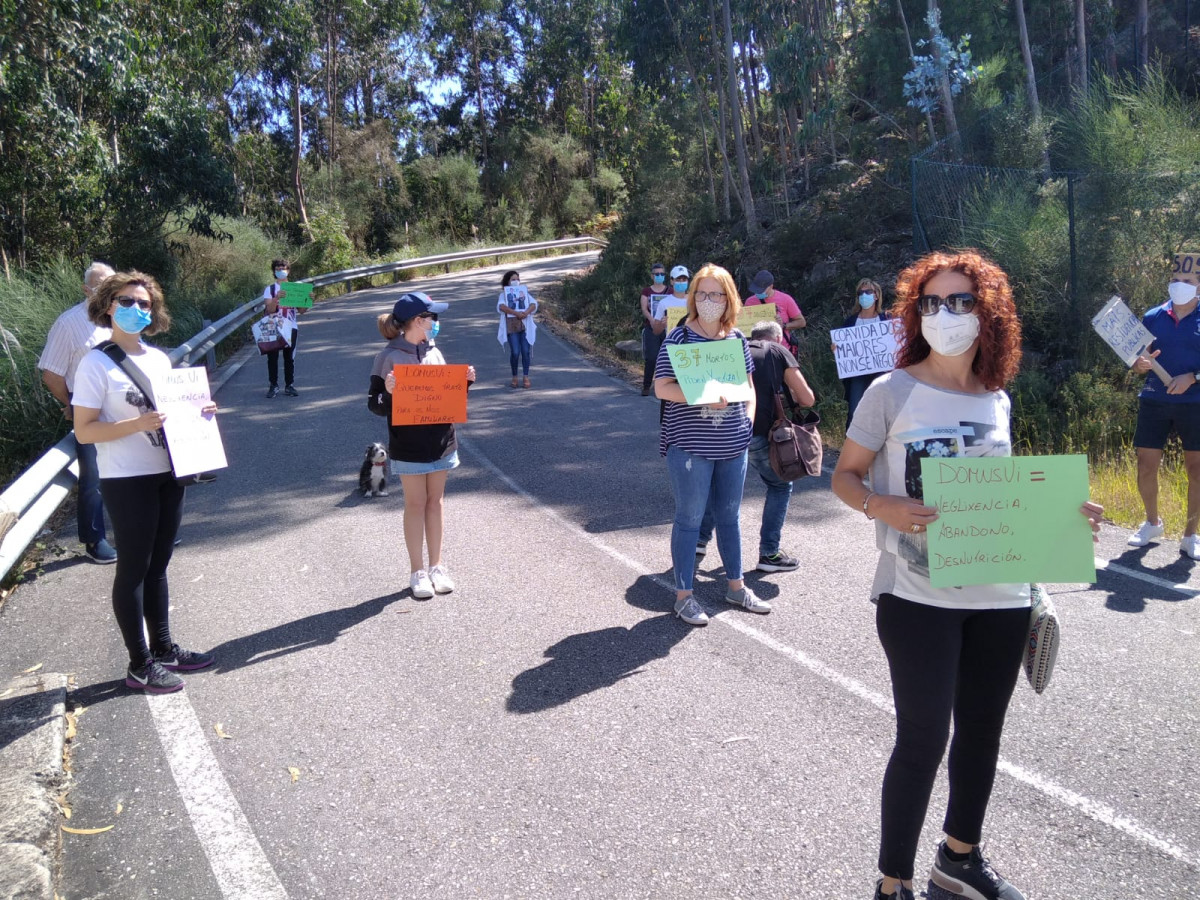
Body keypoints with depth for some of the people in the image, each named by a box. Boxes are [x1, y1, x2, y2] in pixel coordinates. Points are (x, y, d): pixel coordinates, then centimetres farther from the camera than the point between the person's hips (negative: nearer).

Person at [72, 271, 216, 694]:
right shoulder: (96, 364, -10)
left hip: (167, 475, 7)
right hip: (127, 482, -7)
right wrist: (137, 424, -25)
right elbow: (84, 431, -14)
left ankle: (163, 648, 28)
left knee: (158, 565, 16)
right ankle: (140, 665, 14)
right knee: (134, 569, 3)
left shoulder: (160, 358, 10)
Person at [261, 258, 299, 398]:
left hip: (291, 328, 1)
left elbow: (301, 309, 2)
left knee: (290, 357, 4)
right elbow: (269, 309, -10)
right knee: (272, 357, -2)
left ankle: (289, 386, 10)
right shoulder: (269, 289, 2)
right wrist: (277, 298, -27)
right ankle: (273, 386, 3)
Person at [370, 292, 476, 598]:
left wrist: (465, 381, -2)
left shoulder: (435, 352, 6)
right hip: (409, 447, -5)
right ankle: (417, 572, 14)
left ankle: (436, 566, 21)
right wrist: (387, 392, -30)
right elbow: (375, 406, -9)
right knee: (416, 505, 4)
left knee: (435, 502, 12)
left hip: (441, 441, 5)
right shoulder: (389, 357, -11)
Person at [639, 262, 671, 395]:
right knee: (651, 357, -7)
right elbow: (644, 308, -3)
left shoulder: (670, 292, 11)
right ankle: (646, 386, 3)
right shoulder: (646, 291, 8)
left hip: (666, 327, 1)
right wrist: (652, 320, -21)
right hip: (650, 328, -1)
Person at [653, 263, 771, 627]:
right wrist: (705, 398, -24)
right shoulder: (679, 338, -9)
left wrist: (748, 420, 3)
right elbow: (661, 388, -14)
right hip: (690, 445, -5)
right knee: (689, 519, 3)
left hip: (732, 445, 5)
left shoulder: (737, 339, 7)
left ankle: (736, 586, 31)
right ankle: (684, 596, 14)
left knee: (730, 517, 17)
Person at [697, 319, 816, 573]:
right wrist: (790, 396, 29)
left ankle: (699, 541, 28)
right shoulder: (779, 352, 10)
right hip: (756, 435, -4)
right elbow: (808, 399, 7)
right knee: (780, 486, 16)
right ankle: (769, 554, 13)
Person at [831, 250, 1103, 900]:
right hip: (918, 597, -5)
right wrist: (882, 508, -24)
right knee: (922, 738, -2)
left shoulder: (997, 399, 8)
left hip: (1000, 596, 6)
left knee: (982, 728, 18)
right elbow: (844, 475, -4)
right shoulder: (892, 392, -7)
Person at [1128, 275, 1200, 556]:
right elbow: (1137, 361, 13)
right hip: (1154, 402, 2)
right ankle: (1152, 523, 25)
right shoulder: (1153, 317, 8)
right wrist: (1139, 365, -9)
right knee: (1145, 468, 2)